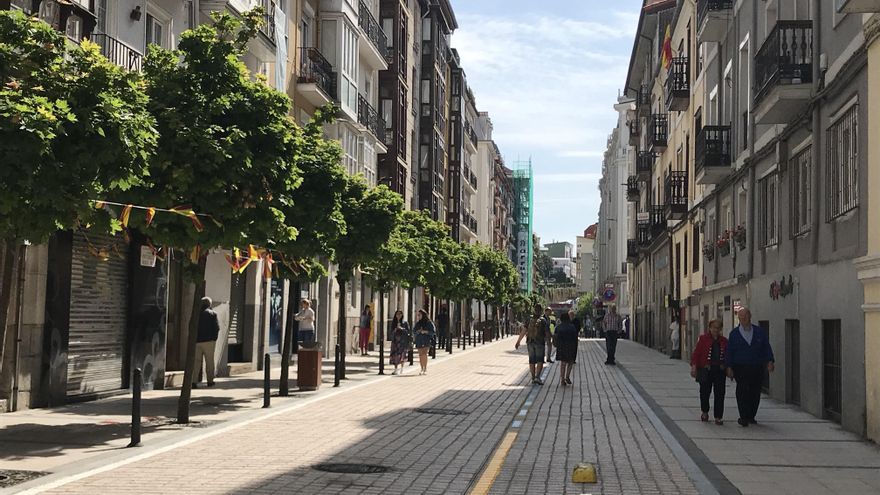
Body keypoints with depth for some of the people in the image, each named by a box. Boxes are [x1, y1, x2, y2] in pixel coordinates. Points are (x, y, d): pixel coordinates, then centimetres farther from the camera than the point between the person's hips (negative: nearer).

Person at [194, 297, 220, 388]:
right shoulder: (212, 314, -3)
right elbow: (217, 327, -8)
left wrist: (194, 338, 11)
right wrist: (214, 338, 2)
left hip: (196, 341, 3)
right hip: (208, 340, -3)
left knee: (196, 361, 2)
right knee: (209, 361, 8)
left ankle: (194, 381, -9)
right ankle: (210, 381, 13)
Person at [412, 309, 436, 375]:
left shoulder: (429, 322, -2)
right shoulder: (418, 323, 13)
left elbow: (433, 331, -5)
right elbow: (413, 331, 10)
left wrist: (425, 332, -17)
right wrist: (418, 331, -11)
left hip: (426, 340, -5)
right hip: (419, 340, 5)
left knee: (424, 353, -19)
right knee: (420, 355, 3)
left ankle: (425, 369, -17)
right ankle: (422, 369, 11)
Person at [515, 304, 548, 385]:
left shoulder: (530, 319, 1)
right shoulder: (543, 320, -8)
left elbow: (524, 330, -4)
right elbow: (547, 333, -7)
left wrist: (518, 341, -2)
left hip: (530, 342, 3)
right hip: (539, 342, -3)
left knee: (532, 361, 12)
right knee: (540, 361, 1)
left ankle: (533, 378, 16)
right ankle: (537, 377, -14)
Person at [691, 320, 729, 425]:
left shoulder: (724, 341, 11)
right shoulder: (703, 339, 2)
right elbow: (696, 353, -3)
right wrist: (694, 366, -11)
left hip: (720, 370, 2)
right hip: (706, 370, -2)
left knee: (720, 394, -2)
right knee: (705, 392, 6)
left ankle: (718, 417, 4)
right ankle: (705, 412, 28)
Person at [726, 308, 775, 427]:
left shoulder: (760, 332, 8)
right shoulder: (734, 334, 7)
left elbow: (766, 348, 7)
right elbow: (729, 351, 6)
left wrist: (770, 361, -5)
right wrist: (729, 367, 0)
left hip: (757, 368, 2)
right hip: (740, 369, -2)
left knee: (755, 393, 4)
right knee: (742, 392, -11)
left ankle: (751, 417, 16)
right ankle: (743, 417, -11)